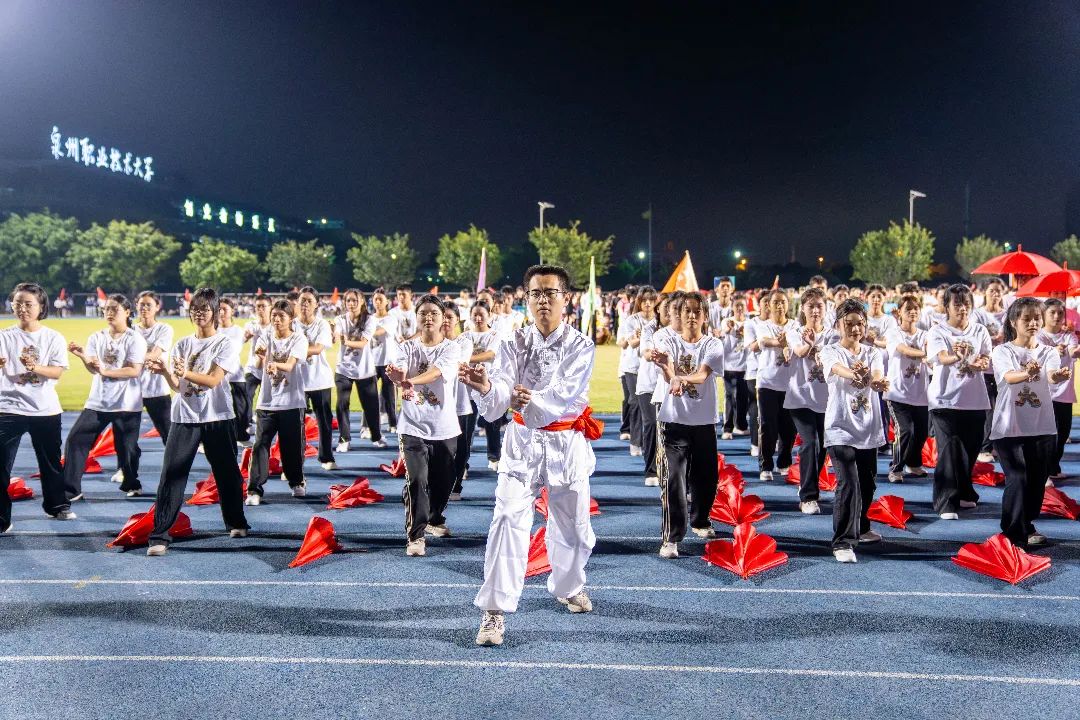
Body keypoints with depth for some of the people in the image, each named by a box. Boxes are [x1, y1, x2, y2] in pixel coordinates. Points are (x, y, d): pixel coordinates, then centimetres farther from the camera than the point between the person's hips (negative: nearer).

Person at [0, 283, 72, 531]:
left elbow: (57, 372, -9)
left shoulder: (53, 338, 0)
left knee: (51, 461, 16)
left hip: (45, 410, 1)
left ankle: (57, 506, 35)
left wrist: (33, 367, -27)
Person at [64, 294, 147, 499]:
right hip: (97, 402, 4)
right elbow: (93, 369, -1)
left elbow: (134, 371, -14)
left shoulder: (135, 339, -6)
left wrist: (106, 371, -20)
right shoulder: (97, 337, 7)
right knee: (75, 439, -3)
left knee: (126, 446, 4)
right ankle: (71, 489, 5)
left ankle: (131, 485, 29)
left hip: (126, 404, -4)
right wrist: (82, 356, -20)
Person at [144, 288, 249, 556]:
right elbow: (176, 386, 2)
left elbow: (213, 380, -15)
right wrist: (164, 372, -19)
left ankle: (236, 522, 31)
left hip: (218, 417, -2)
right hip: (185, 417, 2)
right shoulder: (182, 345, 10)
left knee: (227, 472, 10)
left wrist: (186, 372, -32)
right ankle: (159, 536, -4)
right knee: (171, 475, -6)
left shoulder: (224, 344, -2)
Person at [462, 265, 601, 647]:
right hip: (523, 442, 0)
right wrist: (485, 387, -43)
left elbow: (565, 393, -23)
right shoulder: (514, 344, -4)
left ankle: (569, 587, 42)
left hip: (567, 443, 0)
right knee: (508, 520, -13)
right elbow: (502, 388, -20)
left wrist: (531, 400, -42)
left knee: (573, 526, 13)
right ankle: (495, 610, -6)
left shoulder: (581, 346, -8)